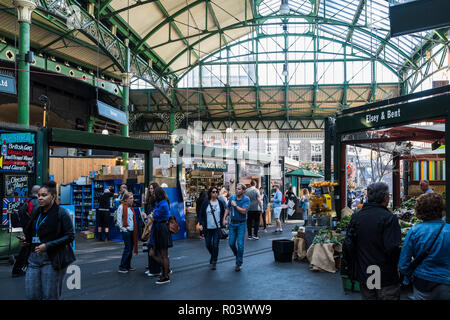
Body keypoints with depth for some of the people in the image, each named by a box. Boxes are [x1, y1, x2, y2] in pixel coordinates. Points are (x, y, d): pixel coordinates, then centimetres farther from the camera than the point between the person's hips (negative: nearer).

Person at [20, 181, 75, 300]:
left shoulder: (61, 213, -9)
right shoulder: (36, 211, 12)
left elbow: (70, 236, -13)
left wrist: (47, 246, -18)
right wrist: (25, 239, 4)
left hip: (52, 260, -6)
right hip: (34, 258, 6)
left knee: (50, 296, 2)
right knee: (31, 295, 7)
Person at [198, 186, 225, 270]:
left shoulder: (220, 203, 1)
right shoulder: (205, 203, 0)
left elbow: (223, 214, 8)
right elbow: (201, 215, 3)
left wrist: (222, 224, -2)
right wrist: (201, 224, -8)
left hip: (217, 228, -1)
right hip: (208, 228, 1)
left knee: (215, 245, -1)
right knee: (208, 244, 9)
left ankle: (214, 262, 11)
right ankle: (212, 255, 39)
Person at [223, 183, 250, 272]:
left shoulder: (246, 199, -11)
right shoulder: (232, 197, 4)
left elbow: (244, 211, -23)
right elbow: (228, 208, 15)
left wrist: (235, 205, -15)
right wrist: (224, 219, 7)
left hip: (241, 224, -4)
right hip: (232, 223, 4)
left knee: (240, 244, -5)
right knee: (231, 243, 6)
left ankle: (238, 263, 8)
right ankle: (237, 255, 35)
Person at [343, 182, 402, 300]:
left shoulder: (356, 217, -1)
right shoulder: (389, 217, -16)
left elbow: (347, 245, 0)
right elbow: (392, 249, -21)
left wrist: (354, 264, 14)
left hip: (363, 275, 5)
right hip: (386, 277, -5)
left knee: (367, 296, 17)